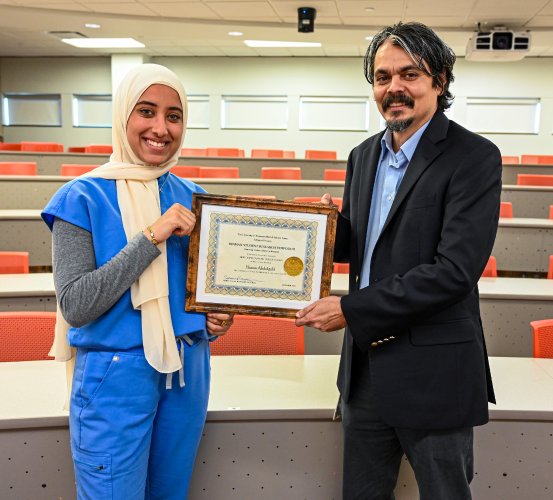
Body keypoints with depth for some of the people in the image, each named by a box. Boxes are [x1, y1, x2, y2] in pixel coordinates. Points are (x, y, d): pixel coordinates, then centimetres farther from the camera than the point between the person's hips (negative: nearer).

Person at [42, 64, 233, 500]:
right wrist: (151, 236, -23)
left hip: (187, 369, 5)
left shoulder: (192, 198, 3)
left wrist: (215, 316, -4)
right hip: (116, 375, -4)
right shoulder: (83, 198, -10)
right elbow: (75, 305, -19)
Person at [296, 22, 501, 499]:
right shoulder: (364, 155, 8)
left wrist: (350, 310, -20)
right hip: (365, 363, 7)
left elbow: (454, 270, -22)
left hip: (433, 373, -6)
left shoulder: (473, 157, -14)